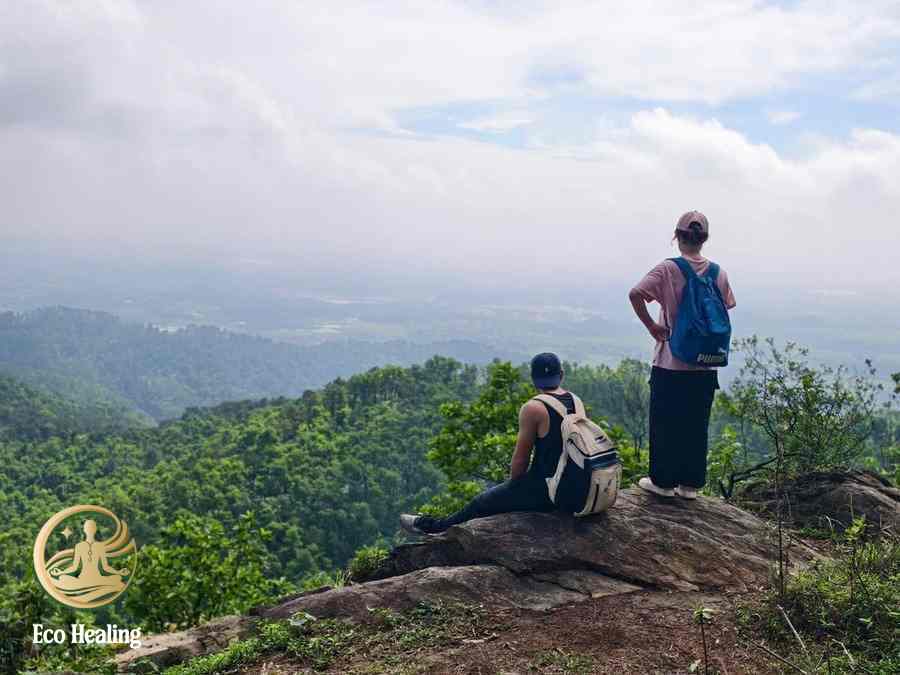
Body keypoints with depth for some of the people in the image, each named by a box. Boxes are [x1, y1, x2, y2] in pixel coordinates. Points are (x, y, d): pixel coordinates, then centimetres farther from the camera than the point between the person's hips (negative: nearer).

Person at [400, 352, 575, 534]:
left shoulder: (533, 409, -16)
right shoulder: (576, 402, 6)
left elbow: (520, 458, -11)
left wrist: (513, 483, 8)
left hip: (542, 490, -7)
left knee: (481, 503, 14)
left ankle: (433, 526, 30)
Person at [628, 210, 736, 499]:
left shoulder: (667, 269, -10)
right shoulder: (718, 273, 3)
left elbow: (635, 294, -22)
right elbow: (728, 305, 15)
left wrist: (650, 325, -12)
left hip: (670, 362, -3)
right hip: (706, 364, 4)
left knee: (664, 423, 8)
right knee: (697, 426, 12)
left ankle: (662, 481, 16)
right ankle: (690, 484, 18)